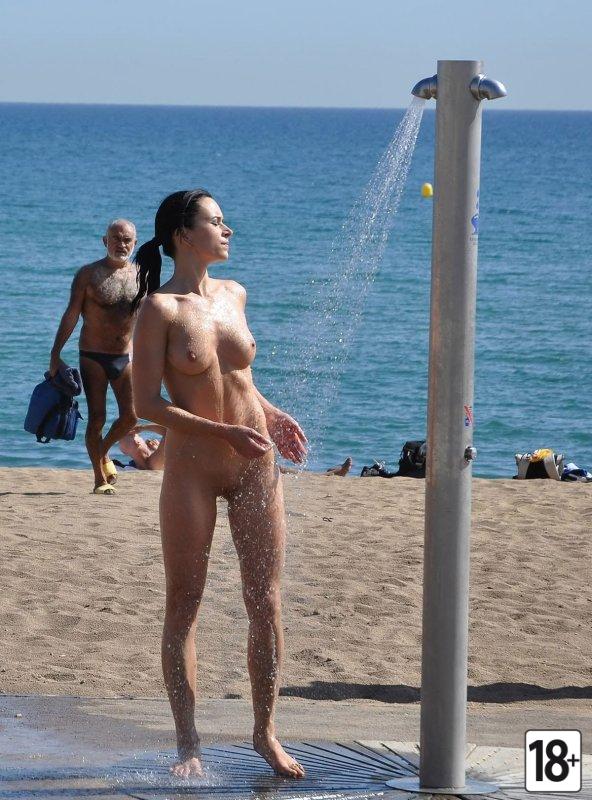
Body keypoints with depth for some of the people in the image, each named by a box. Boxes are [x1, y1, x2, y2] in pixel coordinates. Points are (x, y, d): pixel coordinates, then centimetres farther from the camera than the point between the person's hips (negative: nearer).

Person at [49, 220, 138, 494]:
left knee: (130, 416, -1)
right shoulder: (89, 274, -4)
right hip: (93, 356, -3)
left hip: (125, 357, 3)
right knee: (97, 417, -4)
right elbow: (71, 315, -5)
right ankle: (100, 479, 5)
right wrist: (55, 353, -9)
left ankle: (103, 451, 29)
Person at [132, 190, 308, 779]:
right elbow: (146, 404, -14)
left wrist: (270, 414, 7)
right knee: (183, 605, 2)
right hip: (191, 467, -5)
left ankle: (265, 732, 16)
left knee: (266, 602, 4)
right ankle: (188, 742, 12)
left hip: (255, 465, 5)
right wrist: (224, 432, -19)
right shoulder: (160, 308, -10)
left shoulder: (233, 294, 7)